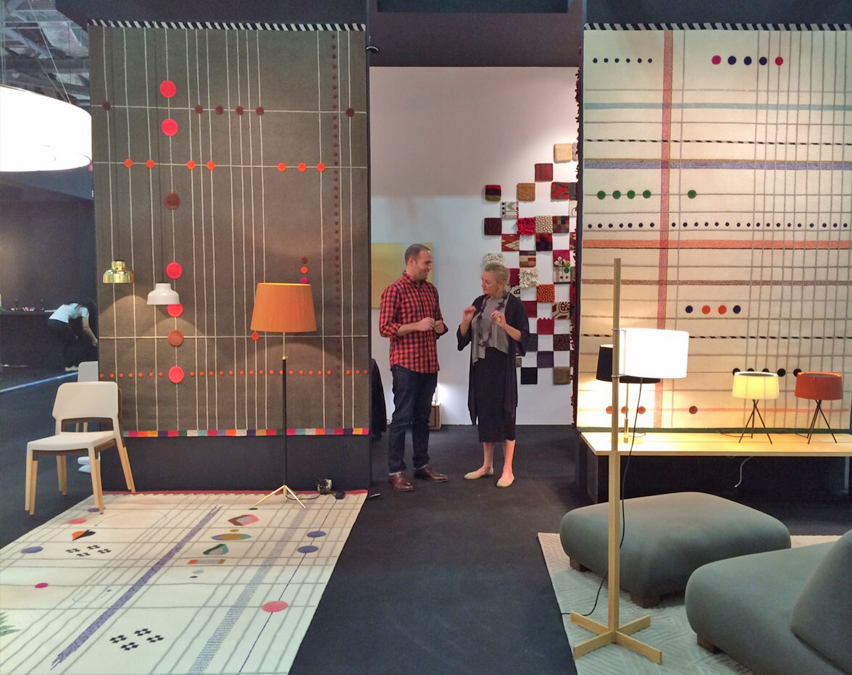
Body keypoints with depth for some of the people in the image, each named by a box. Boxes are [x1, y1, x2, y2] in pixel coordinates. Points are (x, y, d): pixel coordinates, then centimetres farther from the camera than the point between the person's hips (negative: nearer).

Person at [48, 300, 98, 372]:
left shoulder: (74, 306, 31)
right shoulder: (84, 309, 9)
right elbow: (86, 328, 4)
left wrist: (73, 335, 28)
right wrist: (94, 339, 15)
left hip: (50, 321, 8)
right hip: (60, 323, -8)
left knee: (66, 343, 23)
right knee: (73, 343, 12)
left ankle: (68, 365, 23)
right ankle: (70, 366, 11)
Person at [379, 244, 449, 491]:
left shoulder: (431, 290, 13)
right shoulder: (395, 290, -8)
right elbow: (384, 328, -12)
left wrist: (440, 327, 0)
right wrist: (416, 326, -21)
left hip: (429, 364, 7)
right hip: (406, 364, -7)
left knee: (422, 417, 14)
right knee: (402, 418, -2)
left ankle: (422, 465, 24)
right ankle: (395, 471, 6)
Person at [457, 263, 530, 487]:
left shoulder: (514, 304, -8)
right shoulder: (479, 302, 7)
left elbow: (524, 337, -11)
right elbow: (464, 336, 9)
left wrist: (505, 325, -26)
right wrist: (465, 321, -11)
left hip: (502, 366, -5)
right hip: (480, 365, 5)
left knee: (504, 415, 0)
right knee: (484, 413, 11)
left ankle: (507, 470, 10)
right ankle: (487, 465, 24)